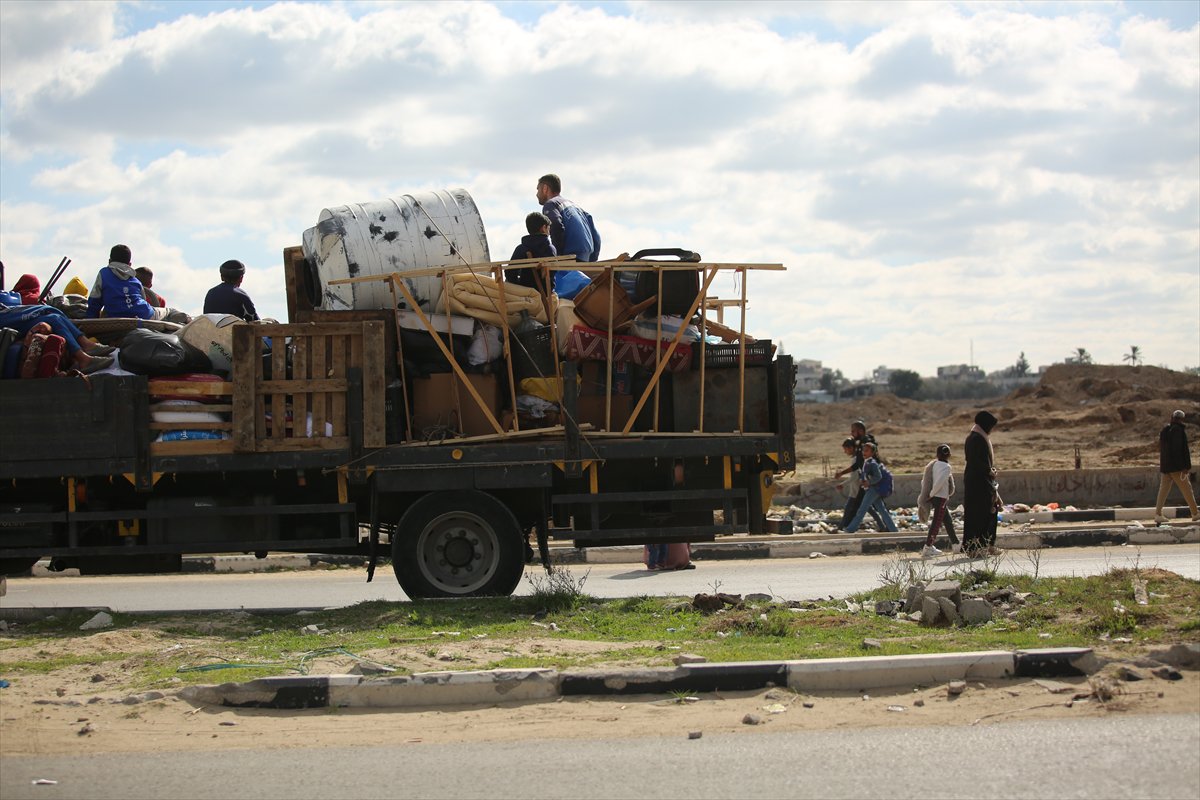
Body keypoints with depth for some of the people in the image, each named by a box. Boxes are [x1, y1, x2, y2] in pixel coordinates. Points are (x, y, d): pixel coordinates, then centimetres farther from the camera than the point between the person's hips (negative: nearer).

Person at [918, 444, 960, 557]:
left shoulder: (934, 465, 10)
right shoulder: (946, 467, -13)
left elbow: (924, 481, 13)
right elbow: (939, 481, -27)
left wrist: (928, 494, 15)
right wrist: (932, 493, -15)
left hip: (935, 497, 9)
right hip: (941, 498, -9)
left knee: (948, 521, 19)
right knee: (936, 522, -7)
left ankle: (955, 545, 28)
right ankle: (927, 548, -11)